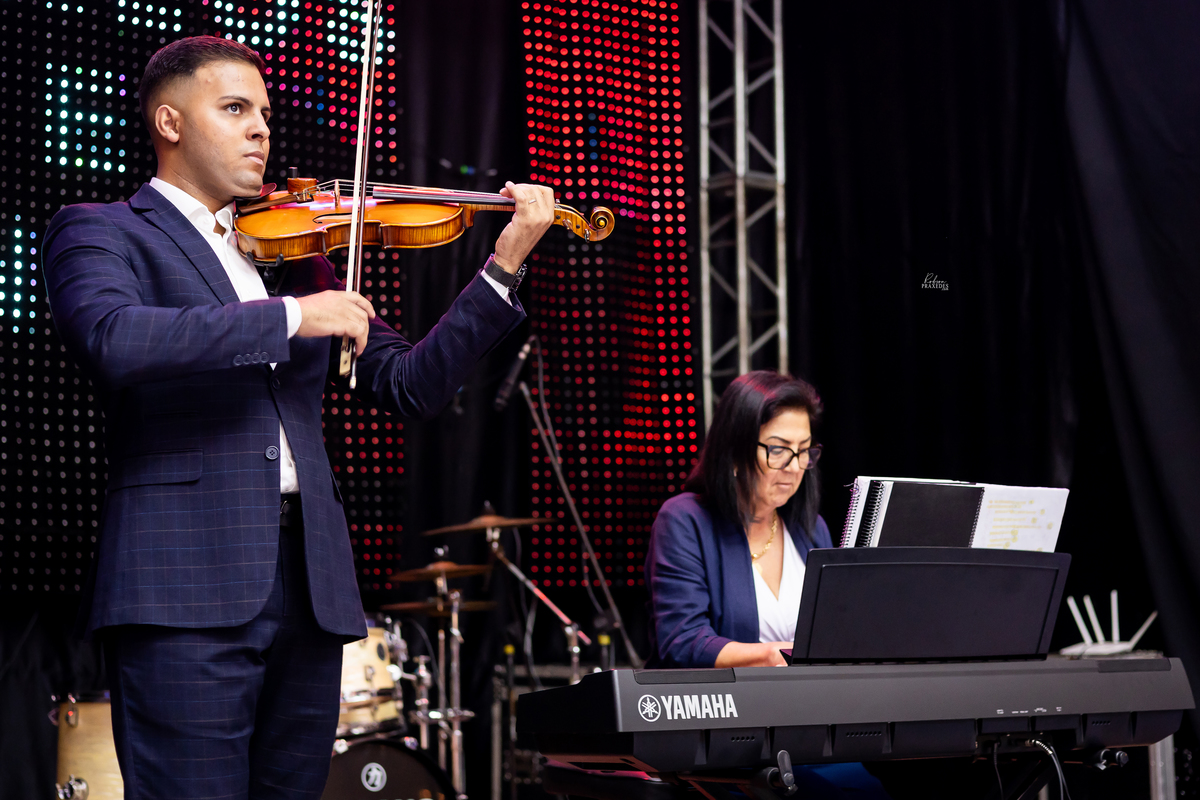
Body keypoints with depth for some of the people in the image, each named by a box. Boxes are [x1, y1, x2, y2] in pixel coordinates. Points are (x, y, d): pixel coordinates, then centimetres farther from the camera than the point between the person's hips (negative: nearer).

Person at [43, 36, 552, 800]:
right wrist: (291, 316, -16)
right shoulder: (97, 231, 6)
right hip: (185, 589, -5)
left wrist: (503, 268, 5)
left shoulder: (295, 247, 21)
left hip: (310, 587, 6)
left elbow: (409, 385, 15)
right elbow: (114, 341, -18)